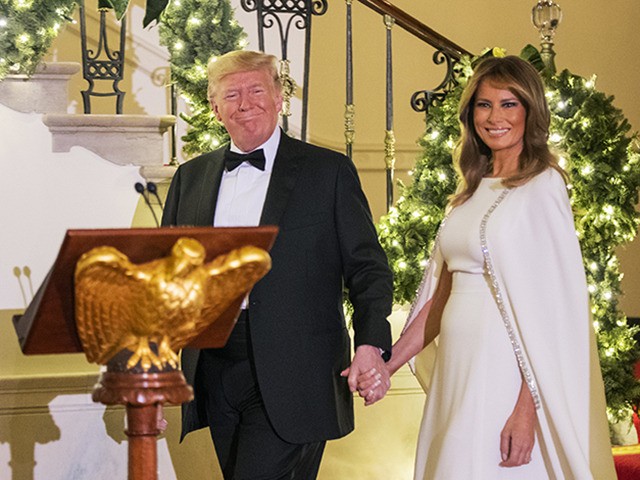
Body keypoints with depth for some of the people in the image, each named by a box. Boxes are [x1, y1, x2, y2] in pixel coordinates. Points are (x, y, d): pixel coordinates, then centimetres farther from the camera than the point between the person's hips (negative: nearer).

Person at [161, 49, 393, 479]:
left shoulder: (329, 172, 2)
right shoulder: (190, 178, 14)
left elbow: (368, 267, -1)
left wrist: (371, 345, -17)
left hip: (289, 382, -5)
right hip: (215, 376, 5)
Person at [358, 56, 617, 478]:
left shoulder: (541, 189, -8)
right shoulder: (471, 193, 14)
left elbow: (552, 306, -15)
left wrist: (528, 409, -21)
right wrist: (388, 363, 8)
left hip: (505, 376, -7)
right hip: (457, 372, 7)